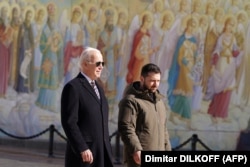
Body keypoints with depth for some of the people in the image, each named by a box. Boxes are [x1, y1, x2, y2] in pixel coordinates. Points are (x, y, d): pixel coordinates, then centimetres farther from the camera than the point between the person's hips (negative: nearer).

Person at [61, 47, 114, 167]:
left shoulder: (99, 88, 18)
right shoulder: (73, 87, -10)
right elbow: (69, 122, -16)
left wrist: (107, 151, 15)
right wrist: (82, 149, -21)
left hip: (102, 153, 8)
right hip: (83, 153, -8)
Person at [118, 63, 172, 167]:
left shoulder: (158, 100, 19)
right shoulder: (131, 100, -9)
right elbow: (126, 128, -18)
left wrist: (167, 149, 18)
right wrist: (136, 150, -26)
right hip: (140, 157, -8)